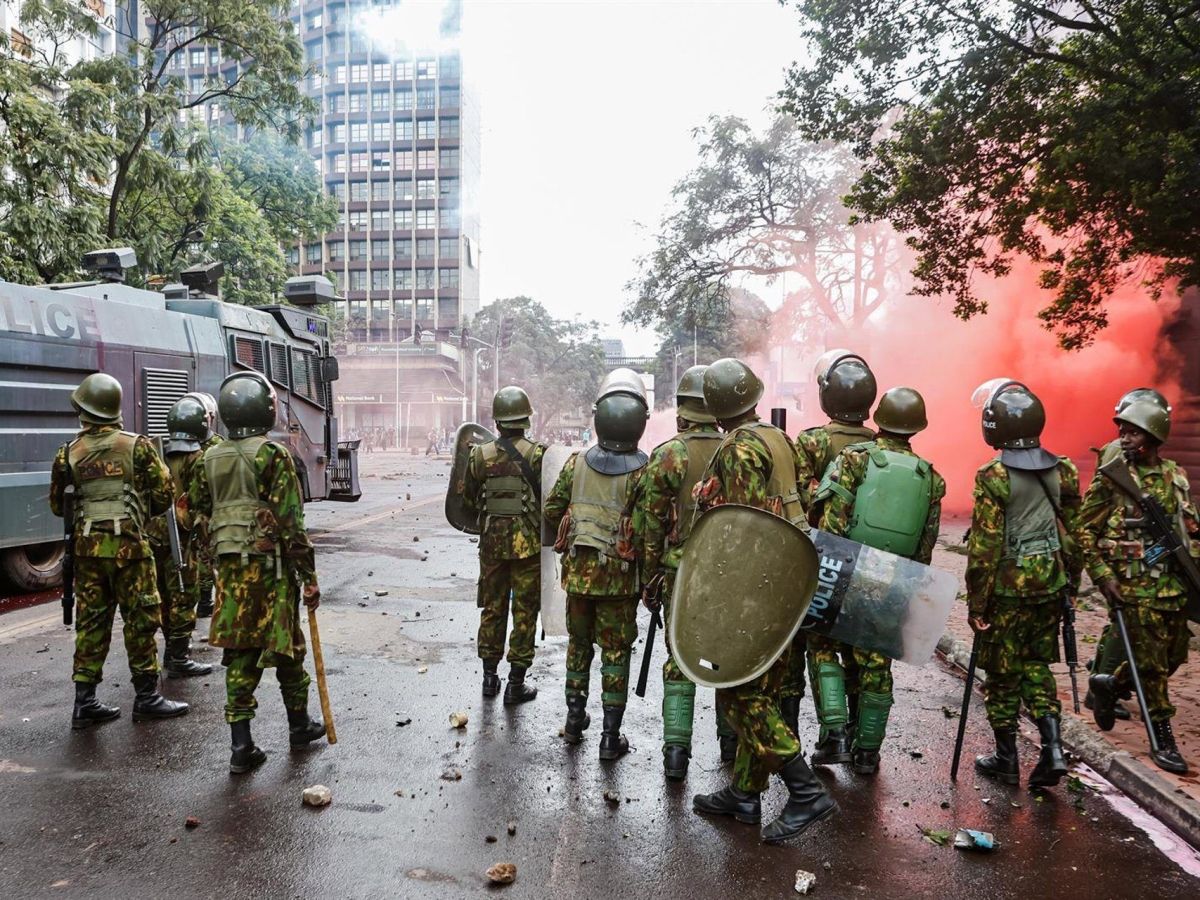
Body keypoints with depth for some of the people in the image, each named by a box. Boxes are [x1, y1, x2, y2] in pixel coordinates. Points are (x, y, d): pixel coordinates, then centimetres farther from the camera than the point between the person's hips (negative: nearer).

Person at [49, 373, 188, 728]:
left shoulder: (68, 453, 2)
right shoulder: (138, 445, -7)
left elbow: (57, 504, 10)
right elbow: (164, 492, -5)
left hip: (87, 546, 4)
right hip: (129, 543, -4)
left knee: (90, 622, 11)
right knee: (140, 619, 4)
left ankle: (84, 702, 15)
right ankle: (147, 697, 10)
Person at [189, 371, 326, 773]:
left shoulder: (210, 459, 7)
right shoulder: (274, 455, -12)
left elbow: (200, 511, 14)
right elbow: (291, 524, -14)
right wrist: (309, 576, -10)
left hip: (229, 567, 5)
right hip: (270, 567, -5)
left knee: (240, 652, 8)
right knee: (285, 646, 11)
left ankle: (240, 744, 7)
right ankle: (299, 724, 27)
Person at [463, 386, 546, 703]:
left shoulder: (479, 455, -1)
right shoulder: (538, 454, -12)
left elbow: (469, 500, 7)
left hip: (492, 542, 3)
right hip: (528, 544, -3)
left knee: (492, 608, 16)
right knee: (525, 612, 5)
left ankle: (489, 677, 25)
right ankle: (516, 685, 11)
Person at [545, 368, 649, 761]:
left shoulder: (577, 463, -3)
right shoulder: (642, 471, -14)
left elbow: (551, 511, 3)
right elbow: (645, 530, -17)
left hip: (578, 571, 3)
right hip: (619, 578, -3)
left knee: (579, 643, 20)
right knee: (615, 653, 8)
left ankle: (575, 719, 32)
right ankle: (610, 737, 14)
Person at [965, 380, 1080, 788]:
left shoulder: (993, 476, -16)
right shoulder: (1064, 471, 2)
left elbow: (986, 547, -16)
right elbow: (1074, 536, 8)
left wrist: (976, 602, -8)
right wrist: (1069, 586, 19)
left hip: (1008, 589, -5)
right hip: (1050, 586, 5)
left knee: (1002, 674, 9)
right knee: (1037, 666, 20)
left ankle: (1007, 759, 21)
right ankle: (1053, 749, 11)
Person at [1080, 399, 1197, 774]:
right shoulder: (1111, 476, -9)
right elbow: (1085, 530, -8)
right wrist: (1102, 575, -14)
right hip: (1134, 584, -5)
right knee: (1151, 661, 1)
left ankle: (1109, 685, 35)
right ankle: (1163, 737, 15)